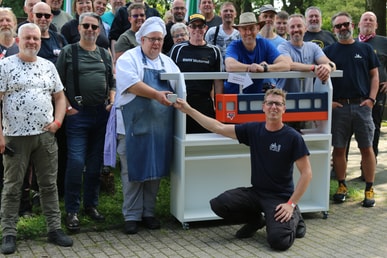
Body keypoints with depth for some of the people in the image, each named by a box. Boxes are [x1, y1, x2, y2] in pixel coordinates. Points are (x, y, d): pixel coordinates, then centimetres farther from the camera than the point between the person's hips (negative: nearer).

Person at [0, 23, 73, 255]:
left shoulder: (48, 66, 10)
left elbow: (60, 97, 16)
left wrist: (57, 122, 0)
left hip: (46, 135, 4)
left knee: (49, 184, 9)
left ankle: (55, 229, 18)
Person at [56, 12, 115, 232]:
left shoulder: (105, 54, 13)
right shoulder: (68, 52, 1)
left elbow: (112, 83, 18)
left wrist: (112, 103, 3)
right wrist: (68, 107, -10)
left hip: (102, 114, 4)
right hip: (78, 114, -4)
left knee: (95, 163, 10)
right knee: (76, 162, -9)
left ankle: (91, 204, 22)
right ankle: (72, 211, 1)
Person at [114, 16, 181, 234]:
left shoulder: (168, 62, 16)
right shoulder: (129, 59, -2)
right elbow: (132, 84, -17)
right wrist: (157, 95, -23)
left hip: (161, 127, 5)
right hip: (135, 125, -5)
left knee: (156, 170, 10)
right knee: (133, 171, 1)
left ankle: (149, 212, 22)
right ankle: (132, 216, 10)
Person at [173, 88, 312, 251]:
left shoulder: (293, 137, -11)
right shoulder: (253, 130, -1)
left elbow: (306, 173, -10)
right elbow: (219, 128, 1)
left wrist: (291, 204, -16)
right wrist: (188, 110, -2)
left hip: (280, 197, -4)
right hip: (256, 192, 4)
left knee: (278, 241, -26)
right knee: (218, 204, -18)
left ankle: (293, 217, 10)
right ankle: (255, 220, 11)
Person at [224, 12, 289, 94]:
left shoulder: (265, 44, -1)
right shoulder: (234, 46, -8)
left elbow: (286, 65, -11)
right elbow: (230, 66, -30)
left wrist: (264, 68, -26)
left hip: (257, 94, 3)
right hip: (233, 95, -3)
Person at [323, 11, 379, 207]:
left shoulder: (365, 49, 8)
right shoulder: (329, 51, 6)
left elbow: (374, 75, 9)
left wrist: (371, 98, -3)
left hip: (362, 105, 0)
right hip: (338, 107, 0)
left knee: (366, 148, 1)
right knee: (338, 149, 5)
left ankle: (369, 189, 9)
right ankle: (341, 186, 19)